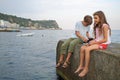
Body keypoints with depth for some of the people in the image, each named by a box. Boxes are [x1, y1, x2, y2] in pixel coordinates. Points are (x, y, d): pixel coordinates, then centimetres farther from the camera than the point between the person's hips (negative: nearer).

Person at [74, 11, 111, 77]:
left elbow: (105, 39, -18)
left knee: (87, 49, -28)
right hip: (97, 43, 9)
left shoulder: (104, 26, -14)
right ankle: (81, 66, -7)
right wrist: (92, 41, -5)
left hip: (103, 44, -9)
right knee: (82, 48, -10)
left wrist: (94, 42, -16)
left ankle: (86, 69, -19)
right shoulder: (97, 26, 13)